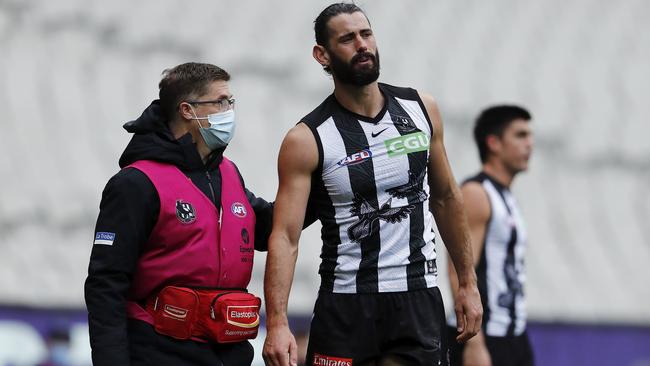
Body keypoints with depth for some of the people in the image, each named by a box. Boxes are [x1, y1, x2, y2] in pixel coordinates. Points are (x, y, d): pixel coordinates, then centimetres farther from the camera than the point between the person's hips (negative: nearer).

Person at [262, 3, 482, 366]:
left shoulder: (422, 110, 4)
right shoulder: (307, 141, -9)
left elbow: (445, 198, 16)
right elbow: (285, 236, -15)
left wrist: (468, 282, 14)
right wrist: (277, 323, -27)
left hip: (419, 299, 3)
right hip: (346, 305, -2)